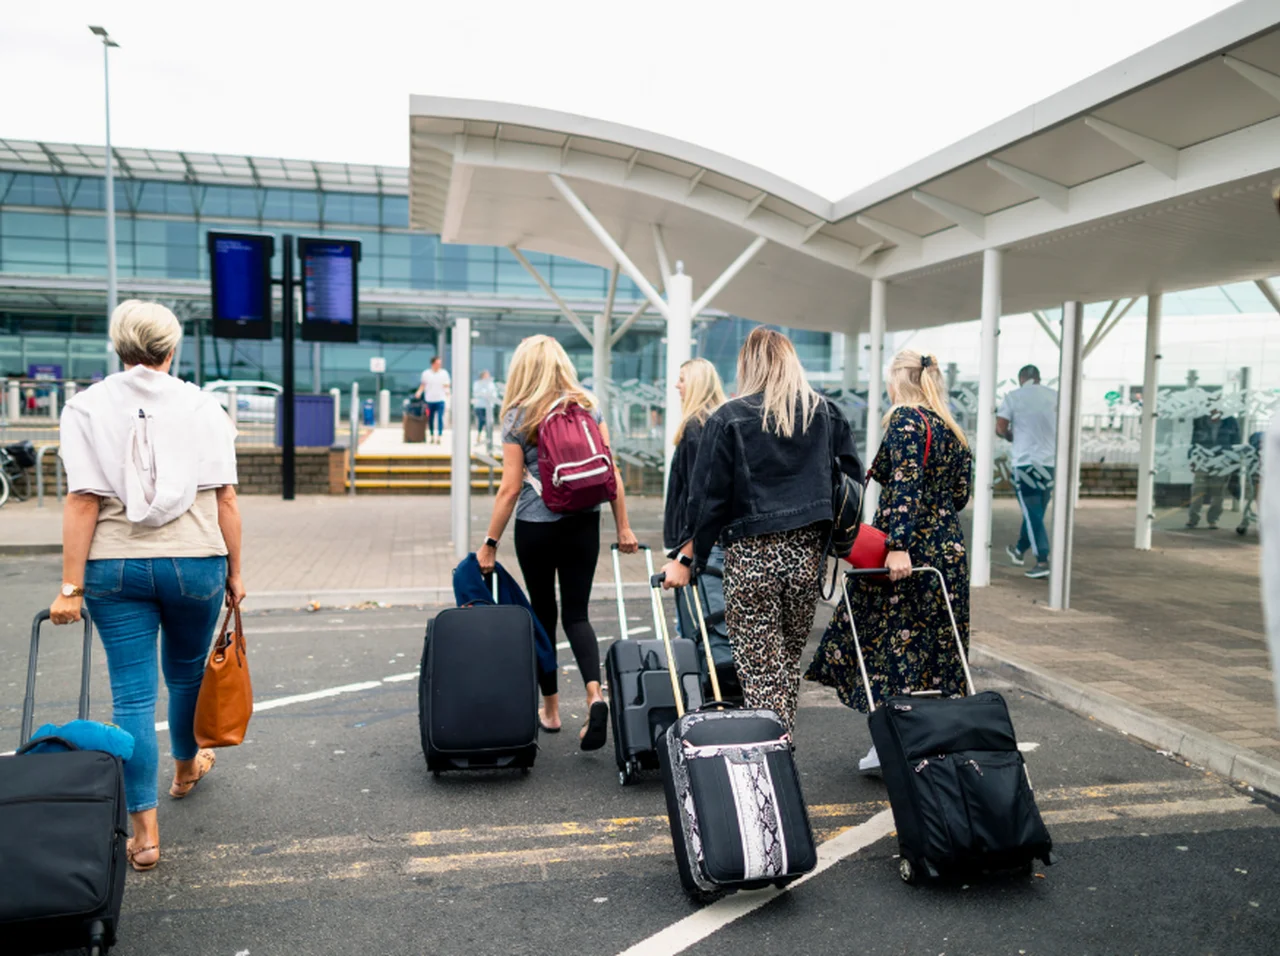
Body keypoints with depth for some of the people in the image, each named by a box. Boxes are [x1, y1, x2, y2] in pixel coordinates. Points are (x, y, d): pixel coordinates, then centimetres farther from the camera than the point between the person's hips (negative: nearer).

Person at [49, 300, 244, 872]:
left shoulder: (86, 407, -1)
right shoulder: (203, 406, -2)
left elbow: (83, 503, -7)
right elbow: (225, 499, -4)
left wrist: (70, 587, -4)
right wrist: (234, 572, 5)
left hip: (116, 567, 0)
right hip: (195, 563, 0)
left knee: (132, 692, 5)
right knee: (186, 673, 22)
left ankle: (144, 831, 7)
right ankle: (186, 768, 46)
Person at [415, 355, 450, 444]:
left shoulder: (444, 373, 3)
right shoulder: (426, 373, 5)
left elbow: (446, 386, 5)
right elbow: (423, 385, 13)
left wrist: (447, 392, -14)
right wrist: (419, 392, -2)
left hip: (440, 399, -2)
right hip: (429, 399, 2)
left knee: (440, 418, -12)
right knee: (430, 419, 8)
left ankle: (439, 436, -12)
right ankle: (431, 435, 21)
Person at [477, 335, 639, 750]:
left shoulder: (517, 417, -6)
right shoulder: (588, 406, 3)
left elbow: (511, 487, -8)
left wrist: (490, 542, -2)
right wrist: (623, 527, 6)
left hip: (536, 526, -2)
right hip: (584, 523, 2)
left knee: (543, 613, 12)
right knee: (576, 612, 8)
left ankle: (550, 709, 23)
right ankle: (595, 693, -15)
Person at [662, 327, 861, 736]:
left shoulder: (728, 419, -3)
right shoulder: (826, 414, 8)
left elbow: (708, 496, -5)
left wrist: (685, 558, 1)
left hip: (751, 554, -4)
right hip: (808, 555, 4)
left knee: (760, 671, 0)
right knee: (788, 661, 17)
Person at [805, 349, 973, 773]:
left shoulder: (906, 420, -9)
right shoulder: (951, 429, 14)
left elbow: (905, 485, -20)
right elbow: (960, 495, 14)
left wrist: (898, 544, -25)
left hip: (908, 554, -7)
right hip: (948, 551, 8)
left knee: (890, 645, 0)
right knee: (937, 649, 11)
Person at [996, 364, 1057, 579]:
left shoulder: (1013, 397, -4)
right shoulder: (1055, 396, 5)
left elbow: (1000, 429, -8)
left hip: (1026, 461, -4)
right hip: (1052, 462, 4)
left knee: (1032, 514, -1)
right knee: (1035, 511, 17)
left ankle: (1042, 561, -8)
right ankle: (1020, 550, 35)